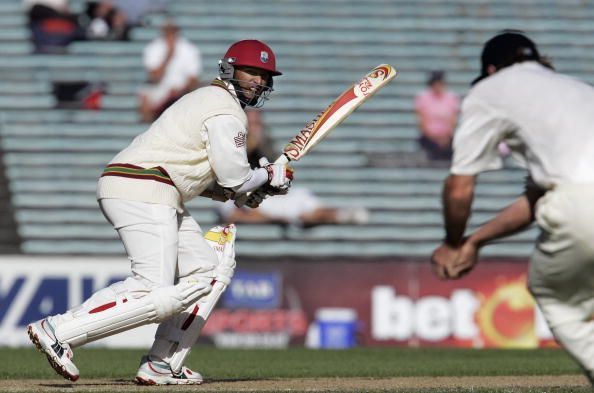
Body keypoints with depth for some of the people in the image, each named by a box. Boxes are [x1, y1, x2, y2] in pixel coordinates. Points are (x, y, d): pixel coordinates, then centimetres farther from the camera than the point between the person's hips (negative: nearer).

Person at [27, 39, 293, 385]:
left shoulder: (208, 100, 27)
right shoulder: (226, 111, -6)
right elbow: (235, 177, -11)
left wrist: (237, 192, 17)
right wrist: (270, 176, 8)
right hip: (142, 191, -11)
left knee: (207, 269, 14)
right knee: (158, 294, -19)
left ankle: (163, 364, 7)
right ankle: (59, 331, -22)